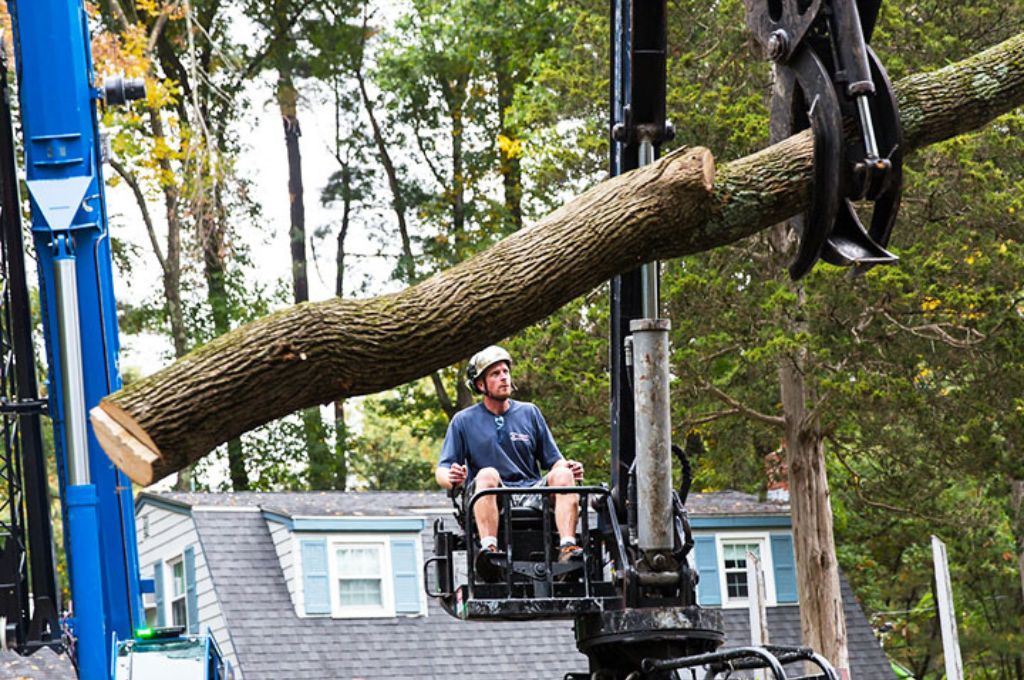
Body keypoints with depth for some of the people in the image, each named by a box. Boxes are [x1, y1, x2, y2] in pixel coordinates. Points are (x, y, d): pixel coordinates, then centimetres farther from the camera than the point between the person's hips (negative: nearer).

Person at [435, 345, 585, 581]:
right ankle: (489, 549, -53)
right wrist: (451, 477, -19)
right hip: (488, 500, -2)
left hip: (532, 496, 2)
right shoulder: (464, 421, 13)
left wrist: (567, 468, -9)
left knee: (562, 474, -25)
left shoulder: (529, 413, 19)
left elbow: (553, 460, 16)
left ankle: (568, 547, -44)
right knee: (488, 474, -34)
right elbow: (442, 470, 6)